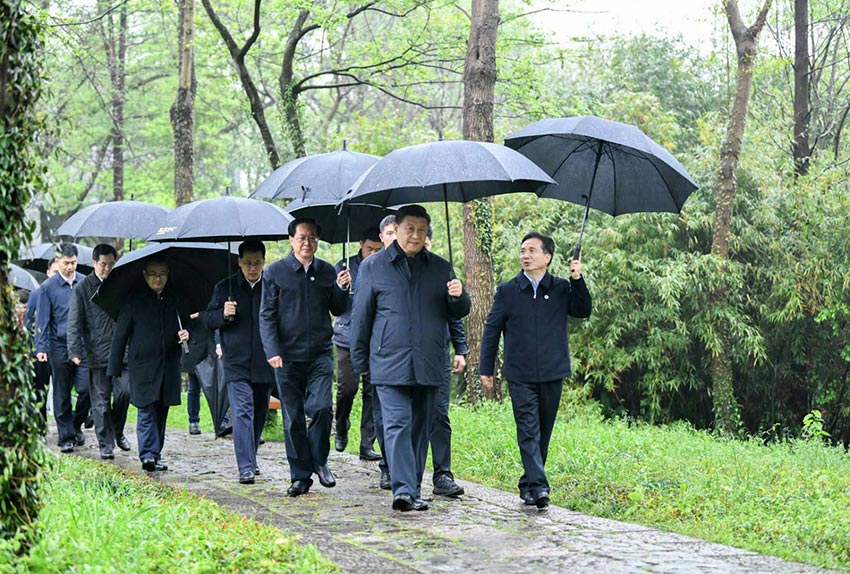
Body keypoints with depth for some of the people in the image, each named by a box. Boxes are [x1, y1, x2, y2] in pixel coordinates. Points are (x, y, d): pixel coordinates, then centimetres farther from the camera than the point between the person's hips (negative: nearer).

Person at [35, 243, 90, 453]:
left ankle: (77, 425, 18)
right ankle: (66, 437, 12)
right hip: (60, 347, -1)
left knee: (86, 389, -6)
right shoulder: (48, 287, 0)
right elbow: (42, 320, 0)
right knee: (62, 395, 4)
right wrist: (41, 347, -8)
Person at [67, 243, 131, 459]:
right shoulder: (82, 288, 0)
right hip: (96, 353, -2)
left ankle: (117, 431, 19)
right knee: (101, 401, 2)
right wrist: (75, 351, -12)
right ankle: (106, 444, 10)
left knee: (124, 392, -6)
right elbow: (74, 323, -2)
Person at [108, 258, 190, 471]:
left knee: (161, 413, 7)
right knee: (147, 411, -12)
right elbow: (120, 336, 4)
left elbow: (186, 323, 24)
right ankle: (148, 455, -16)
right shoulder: (133, 301, 2)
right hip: (143, 366, -4)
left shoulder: (174, 301, 11)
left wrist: (186, 333, -2)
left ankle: (155, 456, 14)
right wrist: (114, 369, 0)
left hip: (169, 366, 4)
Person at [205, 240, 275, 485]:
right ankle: (246, 467, -14)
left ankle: (250, 459, 30)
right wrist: (223, 314, -15)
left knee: (259, 414, 13)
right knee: (242, 412, -11)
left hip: (265, 364, 2)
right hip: (237, 363, -2)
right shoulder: (225, 288, 4)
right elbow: (208, 320, 6)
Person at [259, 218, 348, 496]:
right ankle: (300, 475, 12)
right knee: (293, 418, 3)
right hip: (288, 356, -1)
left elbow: (339, 310, 14)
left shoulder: (327, 271, 10)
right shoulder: (275, 272, 2)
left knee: (322, 407, -14)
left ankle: (319, 460, 9)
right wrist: (272, 351, -11)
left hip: (321, 353, 1)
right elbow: (267, 315, 0)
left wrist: (342, 289, -6)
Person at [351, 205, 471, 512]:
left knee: (420, 428, 8)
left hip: (429, 365, 3)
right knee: (397, 424, -13)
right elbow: (361, 316, 9)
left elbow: (457, 313, 16)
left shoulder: (441, 268, 13)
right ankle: (403, 490, -19)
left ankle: (414, 490, 17)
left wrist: (458, 297, -7)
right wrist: (360, 361, 7)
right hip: (390, 363, -3)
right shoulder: (373, 266, 6)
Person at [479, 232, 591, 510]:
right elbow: (491, 329, 8)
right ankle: (538, 487, -17)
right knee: (528, 431, -10)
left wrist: (577, 281, -14)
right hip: (520, 376, -2)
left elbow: (583, 311, -3)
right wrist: (486, 369, 7)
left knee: (543, 433, 9)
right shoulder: (507, 291, 5)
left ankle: (528, 484, 21)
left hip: (552, 374, 2)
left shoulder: (561, 289, 7)